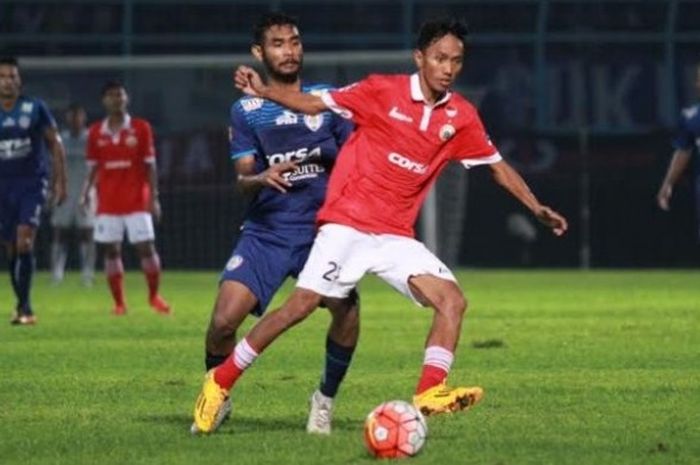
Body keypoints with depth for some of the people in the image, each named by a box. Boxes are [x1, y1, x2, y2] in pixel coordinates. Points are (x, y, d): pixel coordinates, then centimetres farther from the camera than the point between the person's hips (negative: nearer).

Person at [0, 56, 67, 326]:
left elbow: (55, 144, 3)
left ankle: (24, 307, -17)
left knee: (24, 241, -17)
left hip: (33, 184, -3)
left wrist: (60, 182, -2)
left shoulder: (35, 108, -2)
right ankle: (22, 305, 20)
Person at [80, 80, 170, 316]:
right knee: (111, 251, 1)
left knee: (146, 247, -4)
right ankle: (119, 303, 8)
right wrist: (86, 191, -2)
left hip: (136, 201, -2)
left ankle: (154, 296, 14)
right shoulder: (96, 132, 5)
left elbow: (150, 165, 0)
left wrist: (153, 197, -5)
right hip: (108, 203, 2)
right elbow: (93, 167, 11)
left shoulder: (141, 128, 0)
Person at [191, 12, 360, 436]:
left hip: (321, 229, 0)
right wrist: (263, 178, -24)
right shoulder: (246, 110, 5)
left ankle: (325, 400, 2)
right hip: (265, 231, 0)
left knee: (346, 307, -24)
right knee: (224, 319, -15)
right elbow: (242, 179, -1)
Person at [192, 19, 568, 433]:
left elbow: (498, 166, 16)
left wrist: (537, 208, 9)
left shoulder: (460, 116, 6)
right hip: (347, 225, -5)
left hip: (396, 238, 5)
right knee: (301, 306, -11)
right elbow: (315, 104, -1)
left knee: (453, 300, -13)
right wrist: (262, 92, -13)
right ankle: (220, 383, 1)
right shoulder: (383, 91, -5)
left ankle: (430, 392, -19)